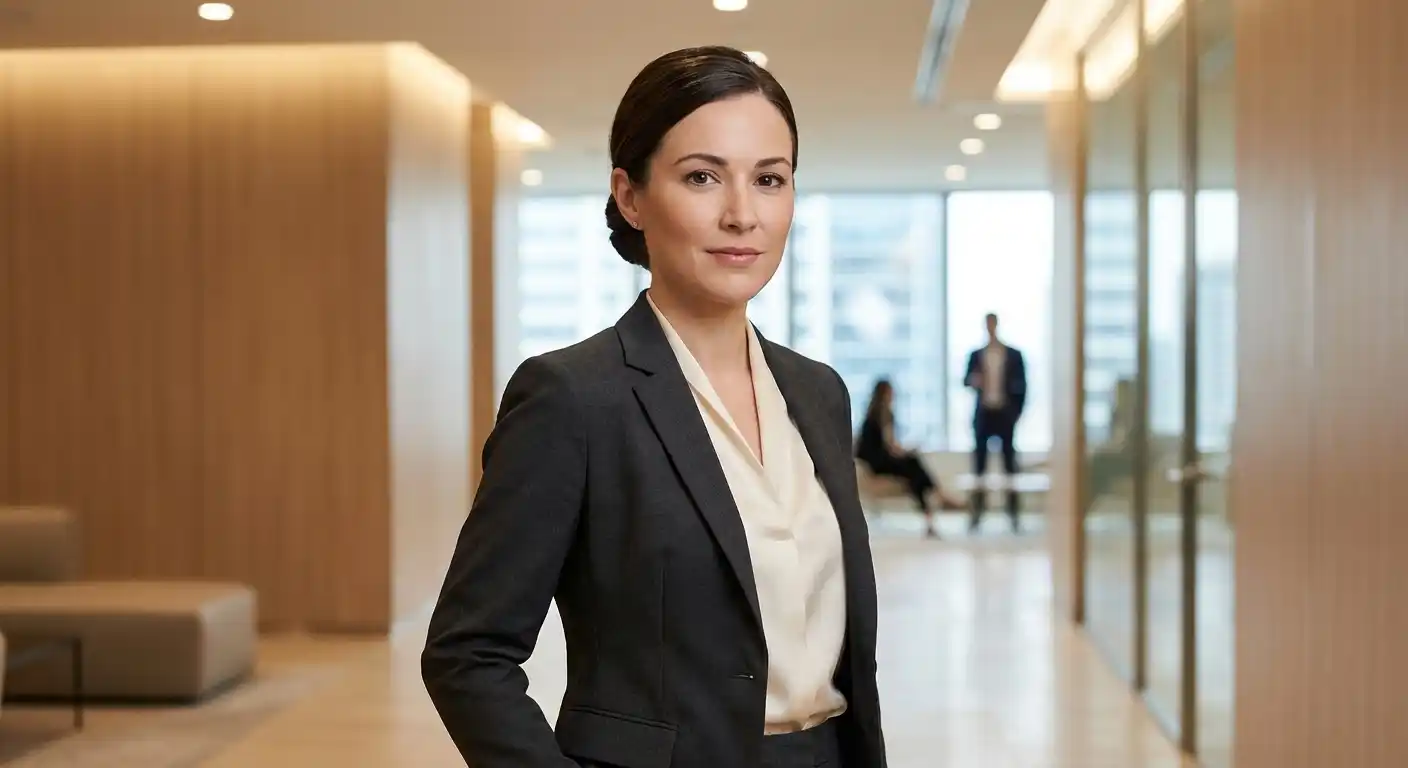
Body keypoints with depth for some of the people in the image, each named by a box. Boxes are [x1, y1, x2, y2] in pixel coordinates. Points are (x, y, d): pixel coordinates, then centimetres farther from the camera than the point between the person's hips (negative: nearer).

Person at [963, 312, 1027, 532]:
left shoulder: (1013, 355, 4)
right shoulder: (976, 355, 9)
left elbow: (1021, 385, 3)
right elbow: (967, 380, 6)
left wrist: (1016, 412, -4)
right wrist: (972, 380, -17)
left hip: (1005, 413, -2)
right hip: (983, 413, 2)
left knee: (1009, 459, 0)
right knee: (979, 460, 1)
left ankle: (1014, 512, 2)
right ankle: (977, 512, 3)